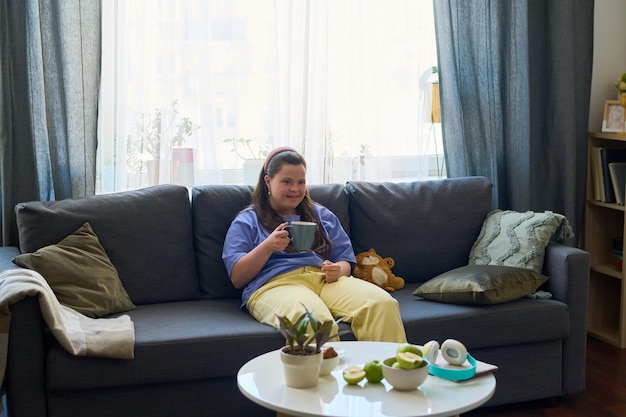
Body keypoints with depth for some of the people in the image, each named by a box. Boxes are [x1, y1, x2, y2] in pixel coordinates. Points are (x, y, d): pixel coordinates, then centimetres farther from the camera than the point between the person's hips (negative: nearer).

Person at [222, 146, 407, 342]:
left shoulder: (323, 215, 29)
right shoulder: (246, 222, 18)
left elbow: (345, 261, 21)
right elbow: (237, 278, 7)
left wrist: (337, 270, -4)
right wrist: (268, 246, -9)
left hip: (326, 280, 4)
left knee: (383, 304, -30)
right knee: (315, 320, -42)